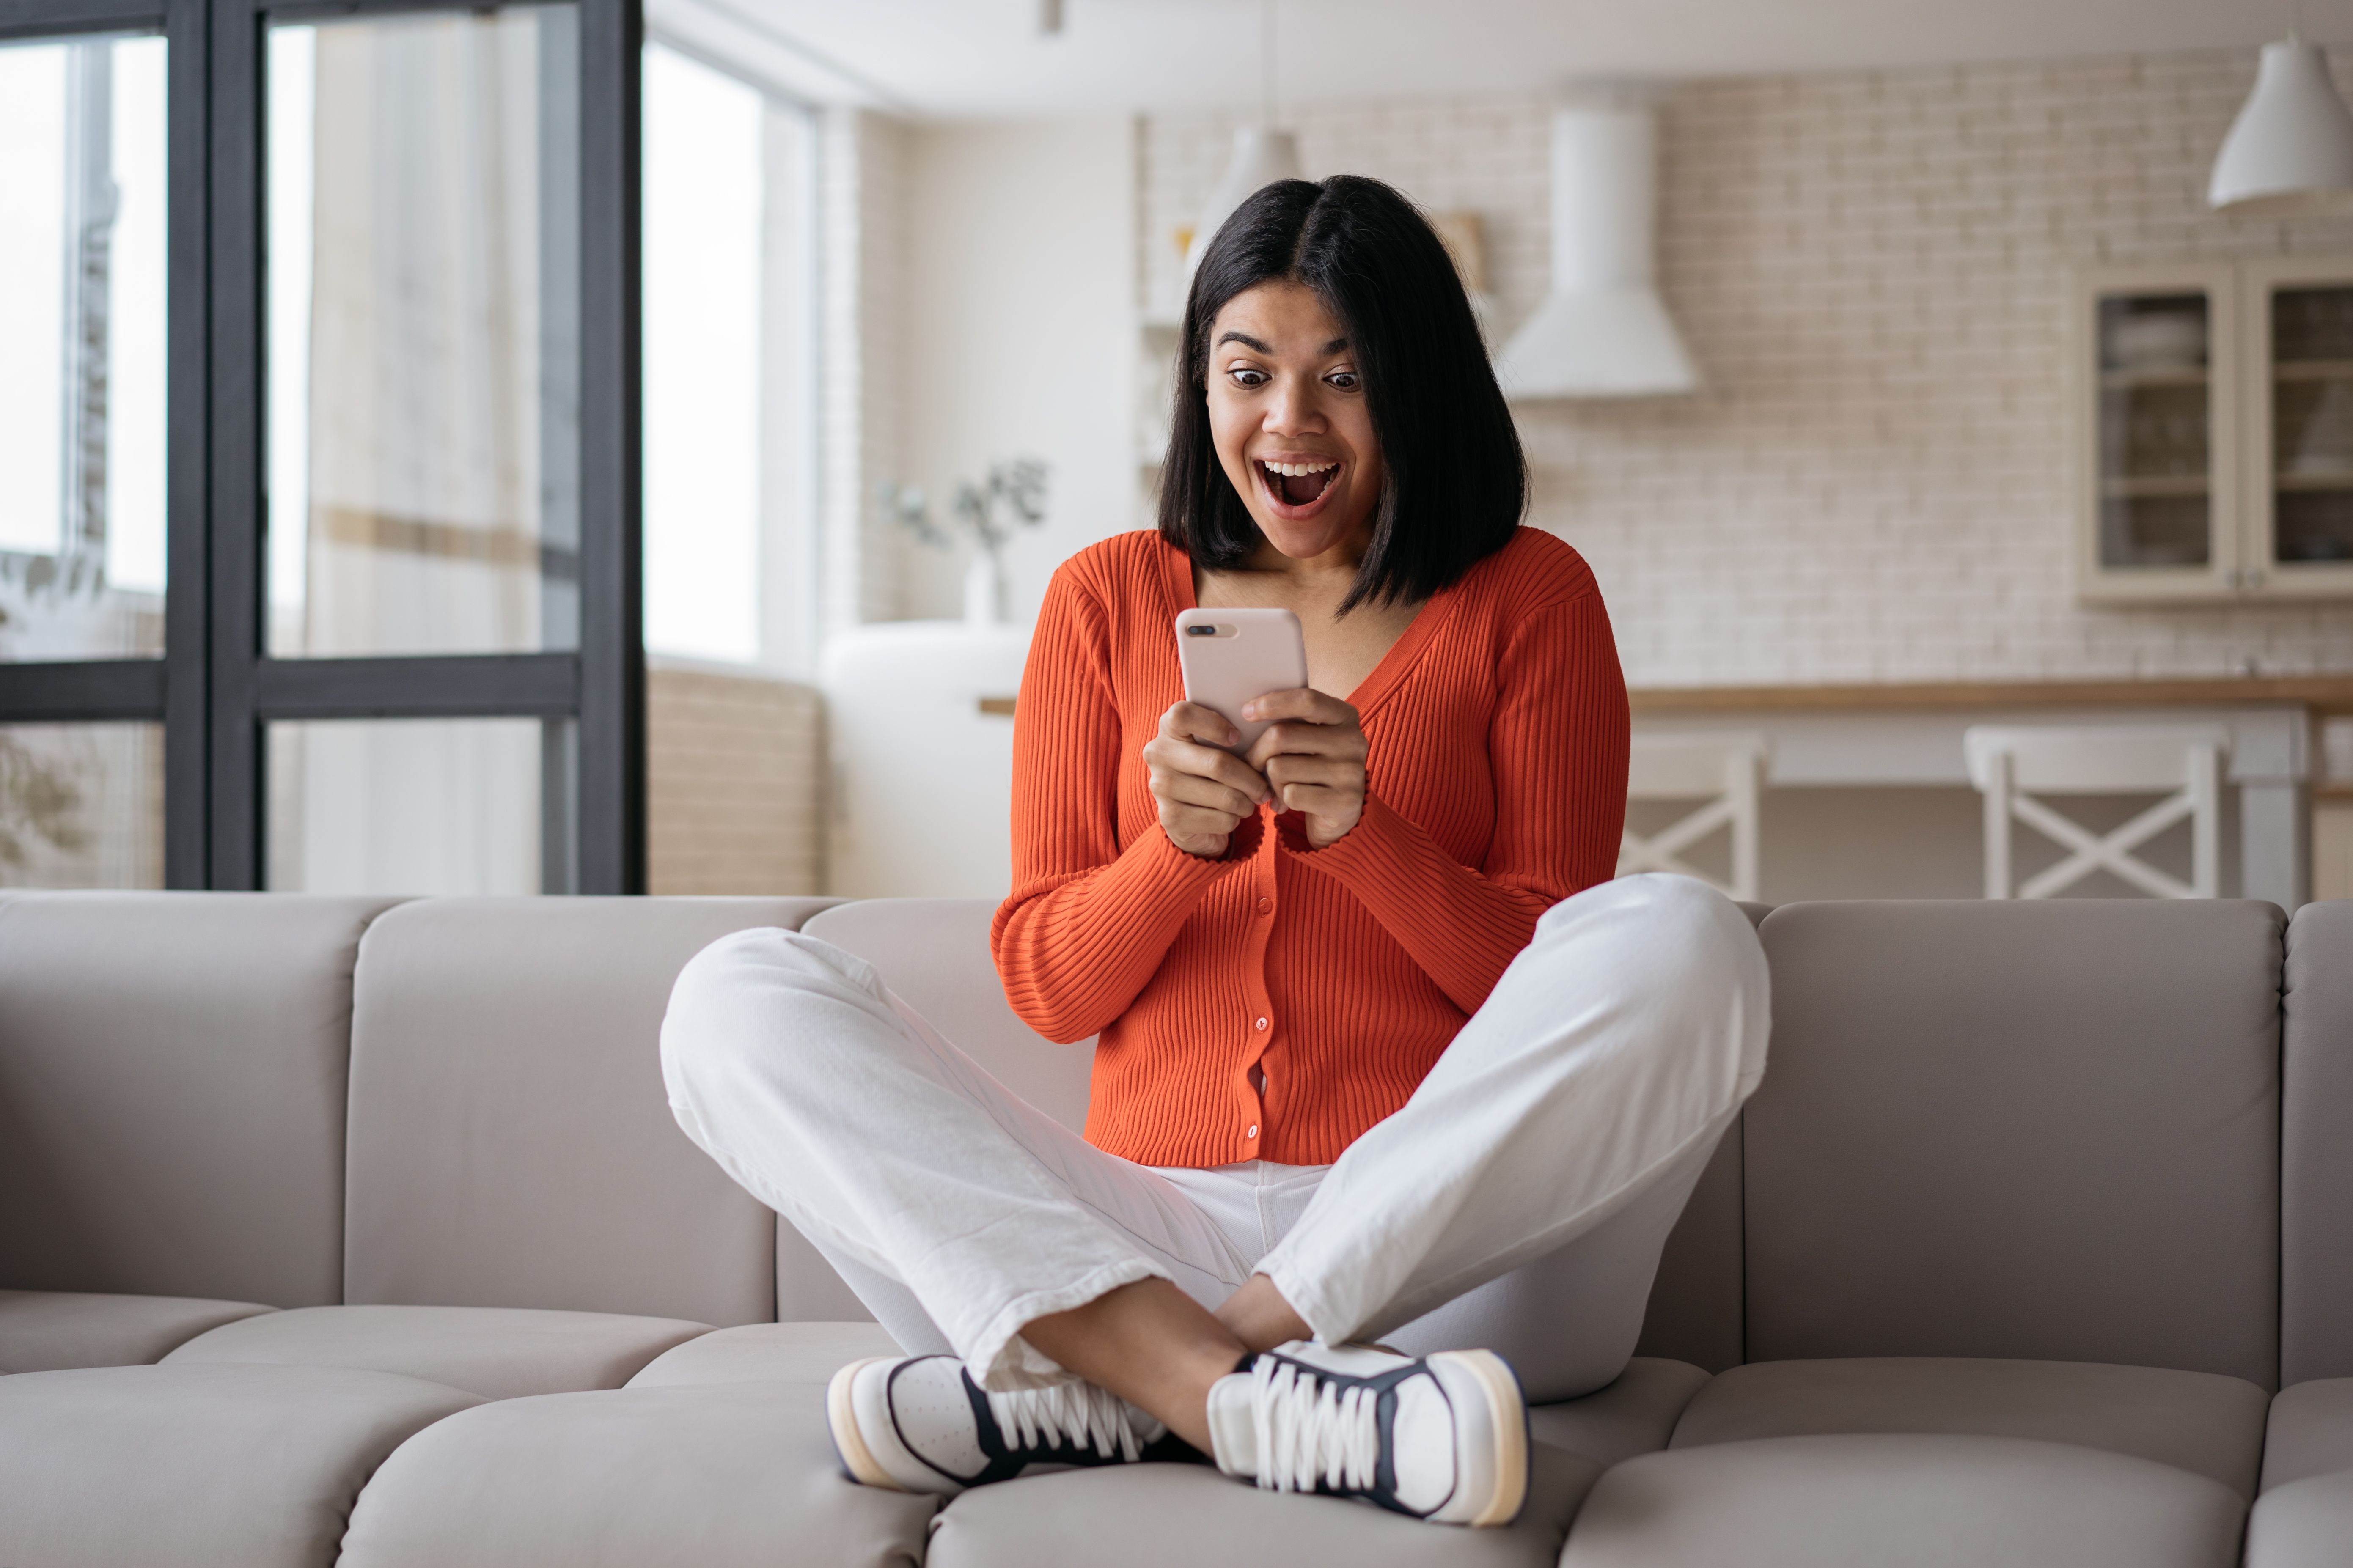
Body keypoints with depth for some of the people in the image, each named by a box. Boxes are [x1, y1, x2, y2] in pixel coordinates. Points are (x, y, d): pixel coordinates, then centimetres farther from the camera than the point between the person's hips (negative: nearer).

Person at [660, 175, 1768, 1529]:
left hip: (1441, 1250, -2)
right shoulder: (1110, 597, 14)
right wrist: (1176, 847, -12)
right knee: (737, 1001, -13)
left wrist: (1365, 831, -14)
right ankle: (1233, 1392, -34)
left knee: (1686, 938, -28)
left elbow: (1562, 986, 3)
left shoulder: (1527, 596, 9)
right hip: (1146, 1236, 2)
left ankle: (1105, 1394, -29)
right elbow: (1047, 987, 9)